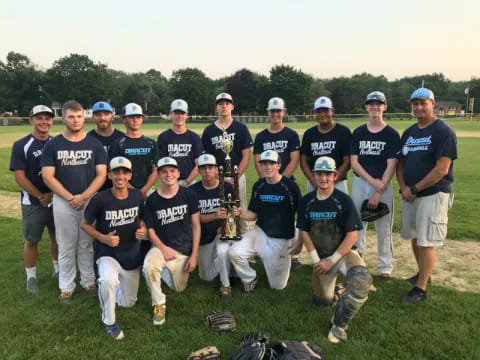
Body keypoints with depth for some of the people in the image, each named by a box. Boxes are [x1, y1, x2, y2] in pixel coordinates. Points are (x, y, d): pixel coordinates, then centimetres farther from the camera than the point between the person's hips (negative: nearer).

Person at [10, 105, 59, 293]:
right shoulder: (21, 145, -7)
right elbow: (19, 177, -10)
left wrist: (53, 194, -9)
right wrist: (40, 196, -11)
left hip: (57, 200, 3)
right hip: (33, 203, -3)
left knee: (57, 237, 14)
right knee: (31, 241, 8)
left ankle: (58, 270, 32)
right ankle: (31, 277, 23)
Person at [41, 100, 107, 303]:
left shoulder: (94, 144, 3)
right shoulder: (52, 145, 1)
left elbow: (101, 175, -2)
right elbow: (48, 177, -5)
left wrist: (83, 197, -13)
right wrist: (71, 198, -12)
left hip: (90, 200, 1)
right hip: (62, 201, 0)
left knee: (87, 245, 10)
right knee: (66, 247, 8)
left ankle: (89, 281, 24)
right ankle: (66, 286, 20)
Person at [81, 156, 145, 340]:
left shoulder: (137, 196, -6)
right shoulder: (100, 199, -16)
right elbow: (84, 224, -3)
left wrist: (142, 230, -13)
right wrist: (103, 238, -19)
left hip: (132, 255, 4)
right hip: (108, 253, -3)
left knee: (128, 302, 13)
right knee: (108, 280, -37)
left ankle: (106, 288, 45)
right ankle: (109, 321, -10)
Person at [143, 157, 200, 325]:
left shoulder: (188, 195, -6)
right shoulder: (152, 200, -7)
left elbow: (196, 225, -2)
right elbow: (150, 230, -2)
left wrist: (194, 255, -6)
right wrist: (163, 248, -20)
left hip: (184, 251, 2)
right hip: (162, 247, -1)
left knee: (179, 288, 10)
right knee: (149, 265, -33)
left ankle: (165, 271, 42)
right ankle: (159, 304, -8)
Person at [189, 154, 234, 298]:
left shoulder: (227, 187, -8)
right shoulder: (193, 190, -8)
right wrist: (214, 216, -31)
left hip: (222, 231, -2)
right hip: (204, 236, 2)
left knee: (222, 251, -36)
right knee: (206, 277, 10)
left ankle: (226, 285, -11)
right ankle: (224, 262, 41)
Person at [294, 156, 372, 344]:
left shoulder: (344, 201, -15)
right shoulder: (306, 201, -4)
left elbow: (352, 235, -14)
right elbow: (304, 232, 2)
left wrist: (332, 260, -15)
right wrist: (316, 259, -7)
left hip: (345, 252, -3)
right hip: (321, 256, 4)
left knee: (361, 281, -34)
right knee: (322, 302, 8)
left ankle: (339, 324, -12)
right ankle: (334, 291, 45)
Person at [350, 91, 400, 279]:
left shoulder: (392, 134, -1)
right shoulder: (358, 133, 7)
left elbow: (391, 166, -6)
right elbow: (354, 162, 1)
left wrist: (378, 192, -14)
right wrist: (372, 181, -13)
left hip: (383, 185, -2)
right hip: (360, 183, 2)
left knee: (384, 228, 3)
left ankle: (385, 267, 16)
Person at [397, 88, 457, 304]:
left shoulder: (443, 132, -10)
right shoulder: (409, 133, 12)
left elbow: (442, 169, -18)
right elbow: (401, 163, 14)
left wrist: (414, 189, -15)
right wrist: (403, 187, -3)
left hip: (433, 194, -7)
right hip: (409, 194, 7)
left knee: (426, 242, -5)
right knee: (415, 238, 15)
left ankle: (421, 288, 4)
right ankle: (423, 274, 33)